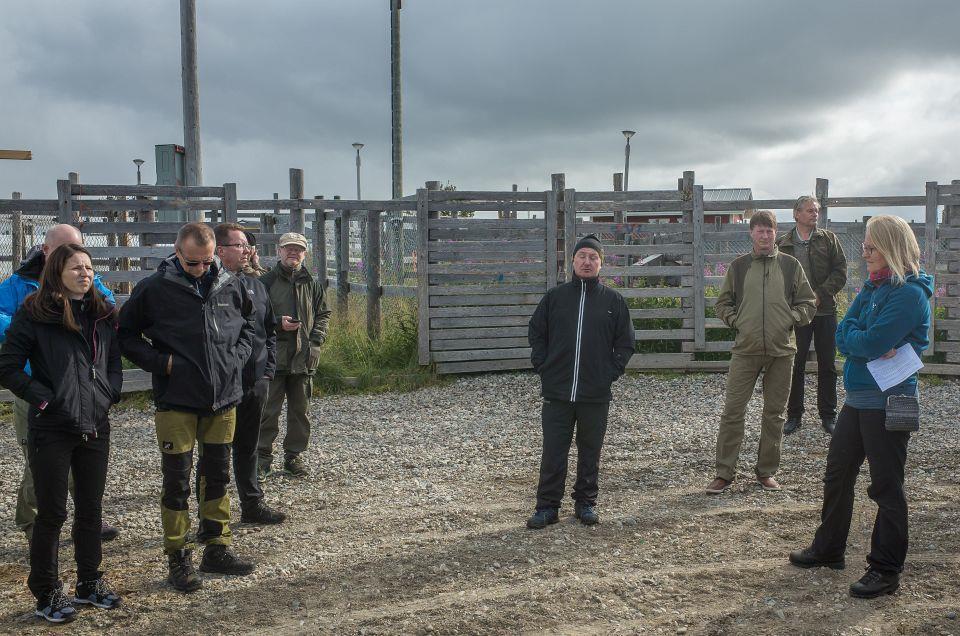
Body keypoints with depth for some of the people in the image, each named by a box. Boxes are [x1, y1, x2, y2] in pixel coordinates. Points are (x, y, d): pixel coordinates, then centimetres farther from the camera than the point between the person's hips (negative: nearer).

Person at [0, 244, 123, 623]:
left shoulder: (102, 314, 9)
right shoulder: (34, 313, -7)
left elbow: (114, 361, 18)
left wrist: (110, 393, 3)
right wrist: (42, 396, -14)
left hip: (96, 425, 5)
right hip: (51, 428, -5)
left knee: (91, 508, 14)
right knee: (52, 513, 4)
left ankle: (89, 583, 28)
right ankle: (47, 594, 17)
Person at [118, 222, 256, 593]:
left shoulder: (230, 285, 3)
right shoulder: (154, 289, -8)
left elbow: (248, 323, 20)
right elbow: (126, 335, 0)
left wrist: (238, 355, 3)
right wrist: (160, 362, -12)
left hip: (223, 397, 4)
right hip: (176, 400, -4)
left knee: (217, 476, 14)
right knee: (176, 481, 2)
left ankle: (217, 549, 27)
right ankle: (178, 559, 14)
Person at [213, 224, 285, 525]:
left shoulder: (254, 284, 11)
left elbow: (270, 330, 18)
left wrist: (267, 369, 8)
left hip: (255, 383, 7)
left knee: (248, 446, 18)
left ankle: (252, 505, 29)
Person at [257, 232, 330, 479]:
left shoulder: (312, 284, 11)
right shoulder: (266, 282, 0)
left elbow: (323, 315, 15)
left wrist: (316, 341, 1)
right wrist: (277, 323, -15)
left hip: (304, 357, 4)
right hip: (273, 356, -3)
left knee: (300, 410, 10)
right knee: (268, 410, -1)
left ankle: (294, 455, 22)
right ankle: (263, 457, 10)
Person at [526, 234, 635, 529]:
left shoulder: (614, 301, 4)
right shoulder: (554, 297, 5)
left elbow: (626, 341, 8)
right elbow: (536, 334, 11)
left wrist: (612, 371, -2)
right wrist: (543, 367, 1)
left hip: (596, 394, 0)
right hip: (557, 392, 0)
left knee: (590, 451, 10)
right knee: (553, 451, 2)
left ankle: (586, 502, 24)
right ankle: (547, 506, 12)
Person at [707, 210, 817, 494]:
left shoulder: (791, 265, 4)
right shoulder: (739, 265, 5)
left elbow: (809, 302, 10)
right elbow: (723, 303, 12)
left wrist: (791, 319, -4)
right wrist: (736, 321, -2)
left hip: (781, 351, 1)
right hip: (745, 350, -1)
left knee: (774, 413, 9)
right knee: (732, 411, -3)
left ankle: (767, 471, 21)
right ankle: (724, 473, 4)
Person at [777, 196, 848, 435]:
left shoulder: (829, 240, 5)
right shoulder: (782, 244, 3)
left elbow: (840, 272, -1)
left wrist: (820, 295, -12)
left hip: (824, 310, 1)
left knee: (827, 366, 7)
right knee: (795, 365, 4)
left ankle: (828, 415, 18)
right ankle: (794, 415, 15)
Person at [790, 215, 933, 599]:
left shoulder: (910, 294, -17)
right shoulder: (873, 287, 10)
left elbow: (870, 343, -25)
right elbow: (842, 335, 4)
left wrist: (851, 337, -5)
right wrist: (868, 345, -15)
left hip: (888, 402, -9)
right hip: (858, 398, 9)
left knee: (886, 485, 1)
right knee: (838, 473, 17)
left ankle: (886, 570, 13)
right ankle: (829, 549, 32)